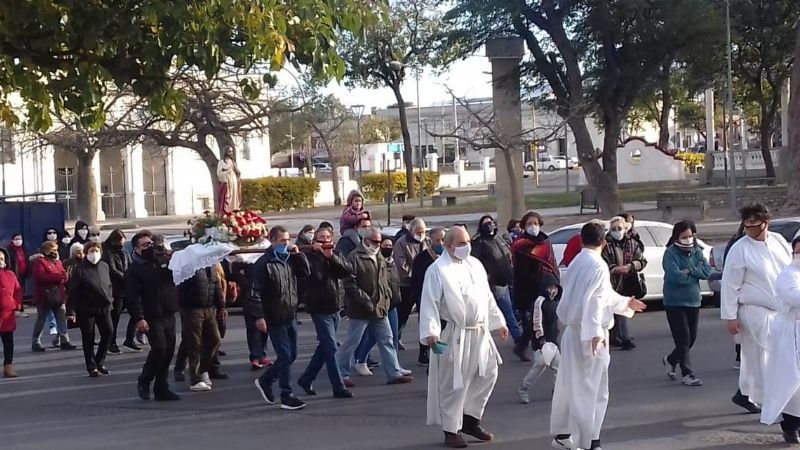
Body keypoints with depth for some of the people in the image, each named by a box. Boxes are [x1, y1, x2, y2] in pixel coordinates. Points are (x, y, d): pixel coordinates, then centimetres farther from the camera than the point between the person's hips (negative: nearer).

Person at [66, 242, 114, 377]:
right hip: (86, 309, -5)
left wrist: (110, 299, 12)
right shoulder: (80, 269, -10)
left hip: (104, 307, 5)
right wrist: (71, 310, -14)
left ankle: (100, 361, 17)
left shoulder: (104, 266, 7)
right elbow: (72, 291, -11)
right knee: (88, 338, 3)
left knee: (108, 332, -1)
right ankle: (92, 367, 13)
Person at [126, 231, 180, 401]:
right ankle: (144, 381, 5)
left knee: (168, 352, 7)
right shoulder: (134, 269, -4)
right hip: (152, 317, -6)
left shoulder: (162, 262, 15)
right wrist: (139, 318, -22)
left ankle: (162, 388, 15)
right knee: (159, 348, -16)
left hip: (169, 315, 6)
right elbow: (132, 297, -13)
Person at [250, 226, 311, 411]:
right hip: (275, 319, -8)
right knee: (285, 356, -6)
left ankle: (264, 381, 30)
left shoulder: (290, 259, 9)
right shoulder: (264, 263, -14)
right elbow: (255, 292, -16)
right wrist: (259, 316, -22)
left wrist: (298, 254, -2)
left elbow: (306, 274, 8)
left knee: (291, 355, 13)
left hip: (290, 317, 8)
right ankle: (286, 397, 2)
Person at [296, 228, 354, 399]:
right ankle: (339, 388, -6)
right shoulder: (311, 256, -7)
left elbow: (349, 269, -8)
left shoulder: (336, 255, 10)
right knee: (331, 347, -8)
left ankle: (306, 379, 28)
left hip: (334, 308, 7)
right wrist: (319, 253, -23)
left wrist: (332, 257, -19)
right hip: (320, 309, -7)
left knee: (324, 346, 14)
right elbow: (315, 275, -25)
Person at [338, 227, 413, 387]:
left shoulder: (379, 257, 14)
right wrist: (365, 300, -21)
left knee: (387, 341, 9)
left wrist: (388, 295, 8)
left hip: (380, 308, 8)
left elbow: (387, 278, 24)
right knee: (352, 343, 0)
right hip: (361, 309, -8)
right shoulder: (355, 258, -13)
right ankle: (341, 374, 10)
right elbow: (350, 284, -19)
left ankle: (394, 373, 14)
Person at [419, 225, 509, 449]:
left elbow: (487, 296, 20)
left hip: (479, 333, 7)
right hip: (453, 335, -7)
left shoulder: (475, 265, 12)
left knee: (488, 374, 11)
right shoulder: (437, 270, -10)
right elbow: (429, 303, -14)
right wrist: (430, 332, -23)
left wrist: (498, 322, 20)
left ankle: (470, 419, 26)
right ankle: (452, 430, 11)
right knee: (453, 384, -1)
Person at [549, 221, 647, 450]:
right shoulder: (598, 265, -15)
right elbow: (594, 300, -24)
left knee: (569, 383, 17)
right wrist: (595, 332, -27)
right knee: (594, 389, -2)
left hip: (572, 331, 9)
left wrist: (625, 303, 38)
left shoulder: (576, 263, 12)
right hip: (590, 333, -9)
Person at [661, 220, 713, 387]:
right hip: (675, 302, -6)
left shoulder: (697, 252, 5)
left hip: (694, 301, 6)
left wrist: (689, 270, -18)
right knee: (683, 339, -6)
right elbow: (675, 276, -23)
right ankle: (687, 374, 1)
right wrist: (696, 273, -8)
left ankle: (670, 360, 35)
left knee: (691, 338, 11)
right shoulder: (670, 253, -11)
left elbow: (707, 271, -6)